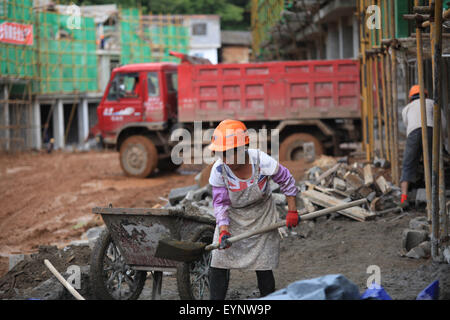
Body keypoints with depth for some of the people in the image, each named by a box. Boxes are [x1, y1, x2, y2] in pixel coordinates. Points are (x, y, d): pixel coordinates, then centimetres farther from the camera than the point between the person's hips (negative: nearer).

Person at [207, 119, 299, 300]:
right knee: (218, 262, -7)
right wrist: (224, 230, -26)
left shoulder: (261, 161, -25)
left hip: (262, 217, -1)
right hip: (232, 218, 1)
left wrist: (292, 211, -6)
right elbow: (220, 204, -13)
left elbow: (286, 181, -9)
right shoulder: (218, 170, -21)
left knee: (263, 267, 0)